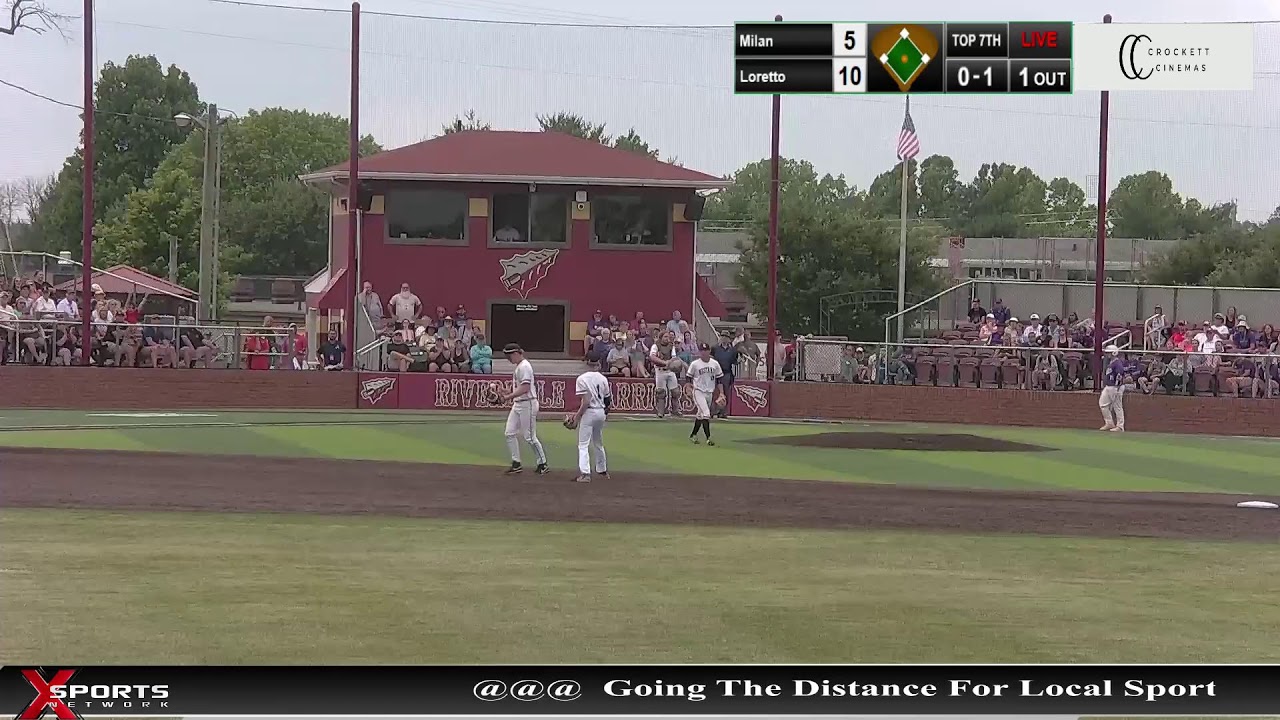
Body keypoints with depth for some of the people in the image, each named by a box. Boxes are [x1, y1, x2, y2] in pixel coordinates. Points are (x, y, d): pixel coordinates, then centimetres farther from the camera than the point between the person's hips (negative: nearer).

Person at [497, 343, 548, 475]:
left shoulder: (524, 366, -16)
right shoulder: (518, 366, 15)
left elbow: (525, 388, -25)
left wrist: (508, 397, -25)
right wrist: (507, 394, 11)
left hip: (527, 403, -10)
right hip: (517, 404, 10)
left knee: (529, 437, -4)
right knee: (510, 433, 5)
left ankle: (543, 464, 6)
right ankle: (516, 464, 10)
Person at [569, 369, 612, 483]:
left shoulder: (582, 379, -14)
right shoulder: (603, 379, 4)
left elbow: (586, 402, -19)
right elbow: (608, 400, 10)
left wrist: (577, 416, -12)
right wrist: (606, 412, 27)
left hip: (589, 413, -6)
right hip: (601, 413, 6)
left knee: (583, 444, -3)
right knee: (598, 443, 22)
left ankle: (585, 473, -13)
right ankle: (602, 470, 32)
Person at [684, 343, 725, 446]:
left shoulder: (715, 364, 7)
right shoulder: (694, 364, -4)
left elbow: (719, 379, 11)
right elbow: (688, 378, 2)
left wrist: (721, 393, 4)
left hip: (710, 393, 5)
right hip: (699, 392, -5)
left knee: (700, 415, 13)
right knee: (705, 414, -17)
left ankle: (693, 435, 28)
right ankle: (708, 437, -19)